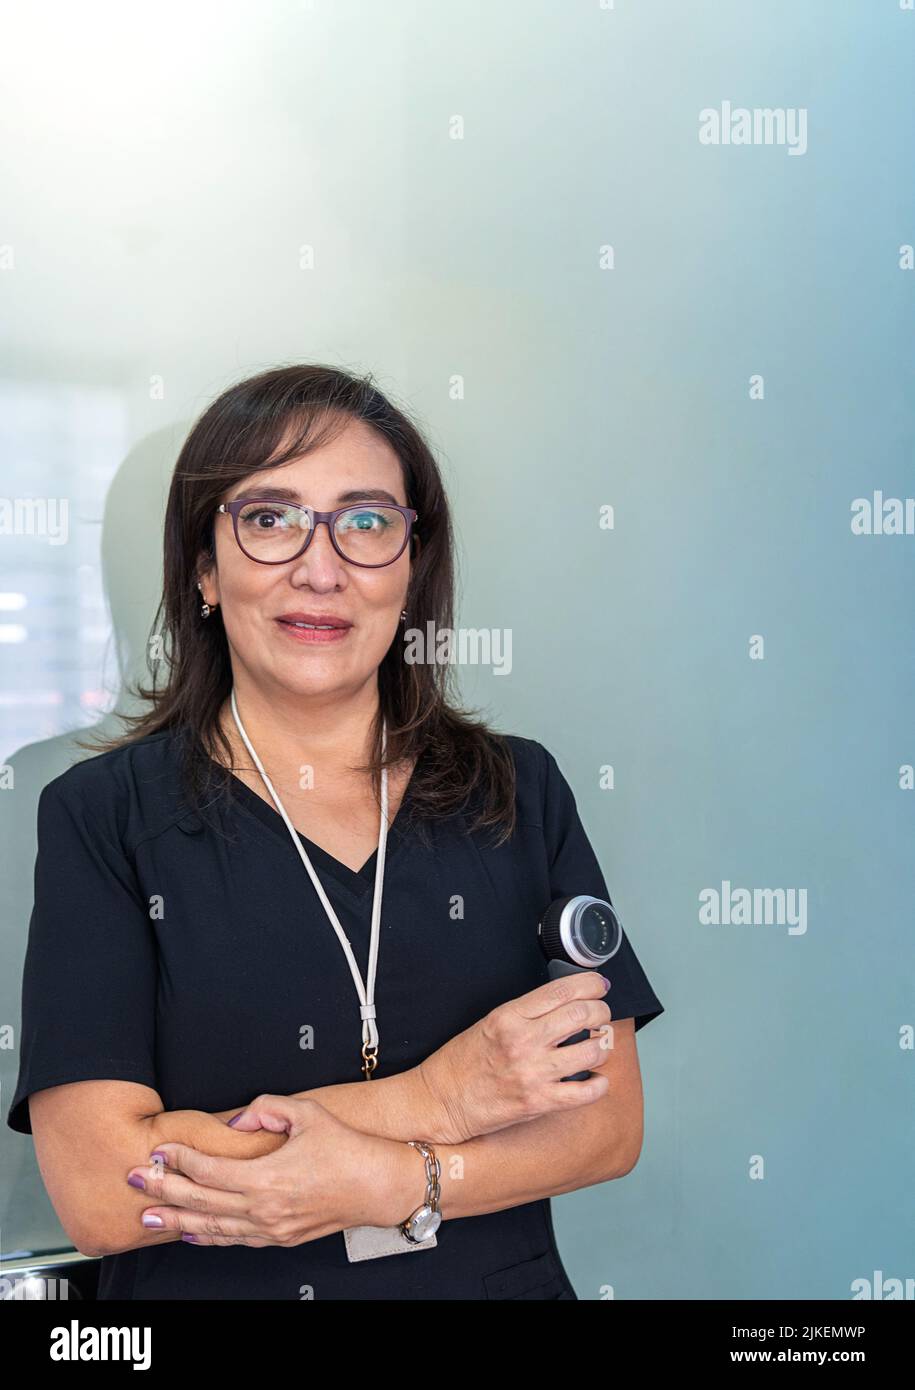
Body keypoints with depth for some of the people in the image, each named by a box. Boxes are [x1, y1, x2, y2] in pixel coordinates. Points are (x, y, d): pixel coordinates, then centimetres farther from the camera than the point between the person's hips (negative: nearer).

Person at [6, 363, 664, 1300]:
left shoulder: (519, 791, 3)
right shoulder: (103, 812, -4)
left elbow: (610, 1123, 1)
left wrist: (381, 1184, -14)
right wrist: (440, 1098, -13)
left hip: (499, 1278, 2)